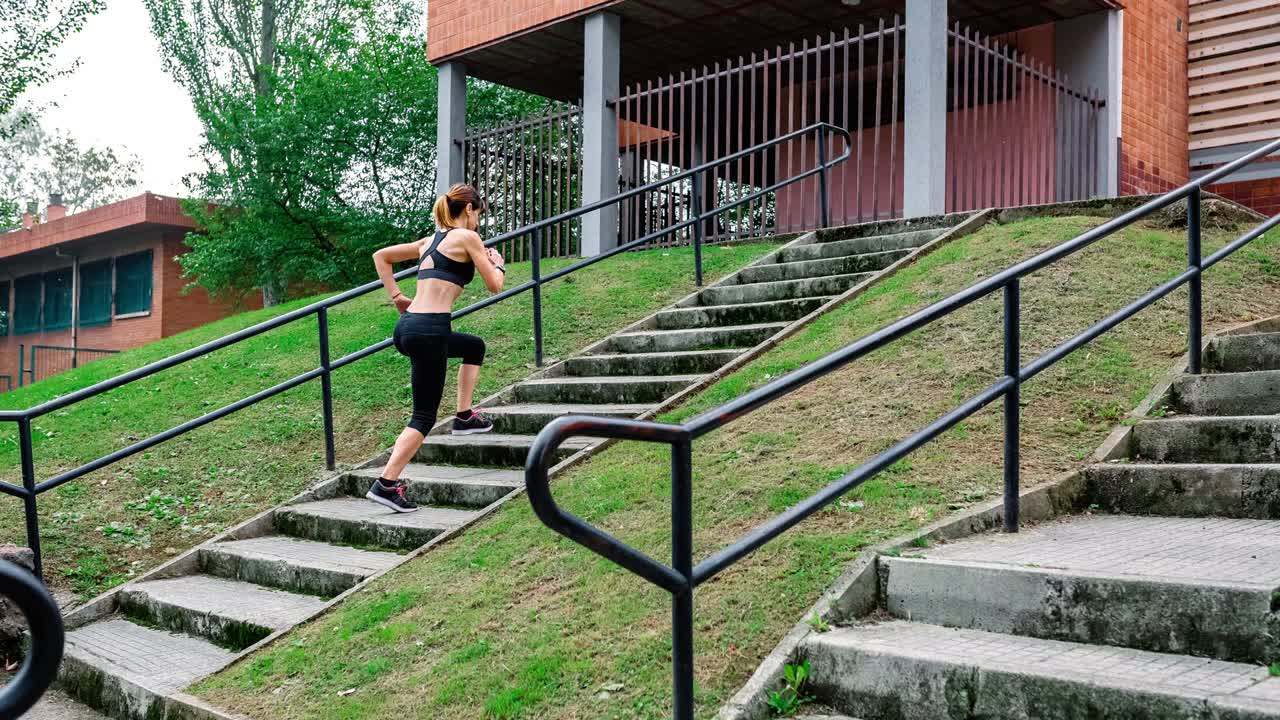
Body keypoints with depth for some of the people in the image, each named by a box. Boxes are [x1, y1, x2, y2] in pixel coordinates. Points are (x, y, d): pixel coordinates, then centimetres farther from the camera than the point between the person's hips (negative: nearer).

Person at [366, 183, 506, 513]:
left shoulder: (430, 241, 21)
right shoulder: (467, 237, -1)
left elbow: (381, 256, 27)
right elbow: (494, 286, 3)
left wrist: (396, 296, 23)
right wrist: (498, 263, 24)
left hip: (408, 325, 9)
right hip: (429, 330, -8)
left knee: (475, 346, 33)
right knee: (424, 416, -3)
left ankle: (464, 417, 32)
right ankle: (387, 484, -9)